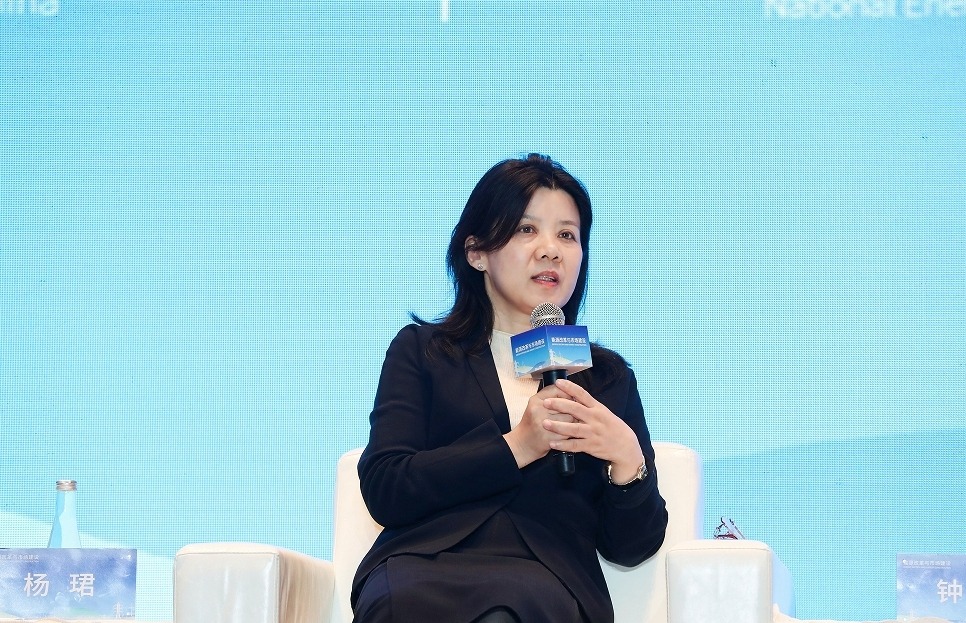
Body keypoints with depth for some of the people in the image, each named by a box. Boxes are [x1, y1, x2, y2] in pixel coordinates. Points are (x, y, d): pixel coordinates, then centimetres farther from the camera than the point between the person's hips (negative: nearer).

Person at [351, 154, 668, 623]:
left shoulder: (609, 377, 25)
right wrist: (517, 447, -4)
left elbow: (631, 547, 17)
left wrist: (627, 457, -3)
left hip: (549, 576, 0)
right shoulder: (421, 350, 20)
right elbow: (384, 490, 3)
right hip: (424, 562, 0)